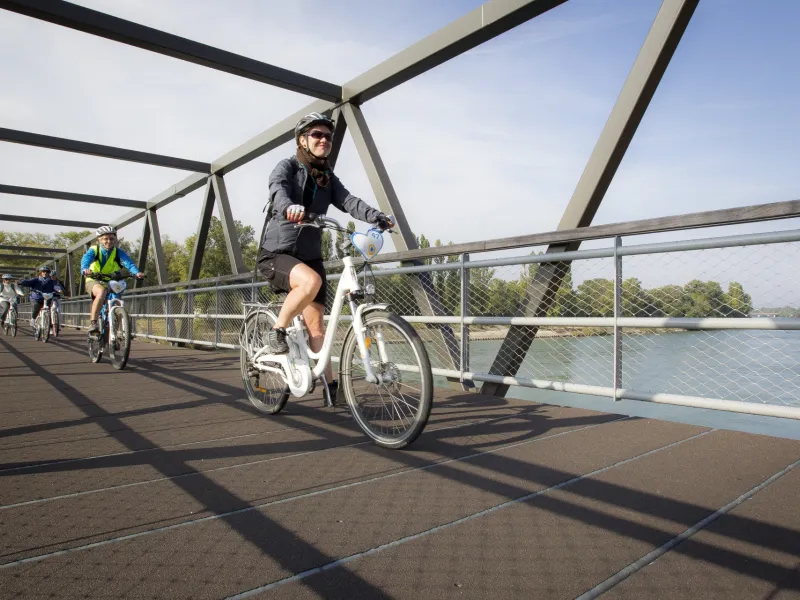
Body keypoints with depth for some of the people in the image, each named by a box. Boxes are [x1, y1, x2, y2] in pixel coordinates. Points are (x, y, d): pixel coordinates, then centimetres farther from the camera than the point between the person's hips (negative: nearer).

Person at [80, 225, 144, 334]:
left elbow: (128, 262, -25)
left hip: (111, 284, 3)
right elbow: (86, 259, -30)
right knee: (101, 292, -37)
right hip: (94, 282, -3)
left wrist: (137, 272, -46)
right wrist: (85, 269, -54)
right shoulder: (94, 250, -9)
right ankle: (93, 324, -35)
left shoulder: (118, 252, -6)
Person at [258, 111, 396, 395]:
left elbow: (348, 201, -7)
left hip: (310, 256, 5)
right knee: (311, 281, -35)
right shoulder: (287, 166, -5)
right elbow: (278, 189, -27)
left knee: (316, 323, 2)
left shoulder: (328, 178, 11)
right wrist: (289, 207, -51)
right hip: (276, 254, -5)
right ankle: (277, 331, -14)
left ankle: (329, 384, 8)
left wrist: (378, 217, -25)